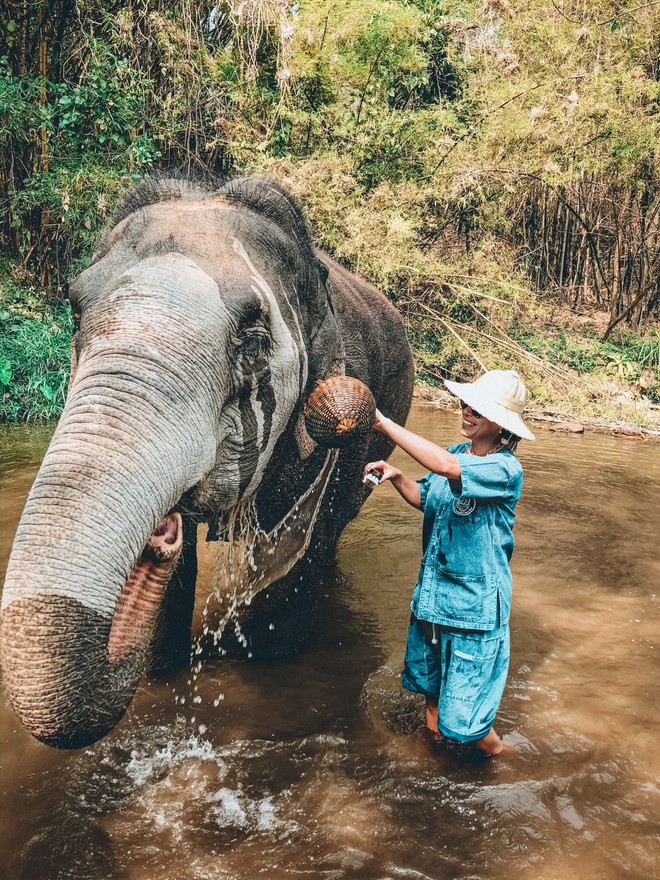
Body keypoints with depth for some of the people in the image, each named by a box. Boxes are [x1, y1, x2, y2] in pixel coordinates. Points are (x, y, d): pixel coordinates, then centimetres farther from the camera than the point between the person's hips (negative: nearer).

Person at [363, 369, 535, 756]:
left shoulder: (506, 470, -24)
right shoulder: (457, 454, 0)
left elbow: (443, 466, -41)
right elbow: (425, 498, 13)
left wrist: (383, 422, -39)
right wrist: (397, 477, -8)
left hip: (474, 601, -7)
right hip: (433, 588, 7)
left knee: (461, 709, 4)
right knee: (427, 671, 26)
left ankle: (493, 745, 36)